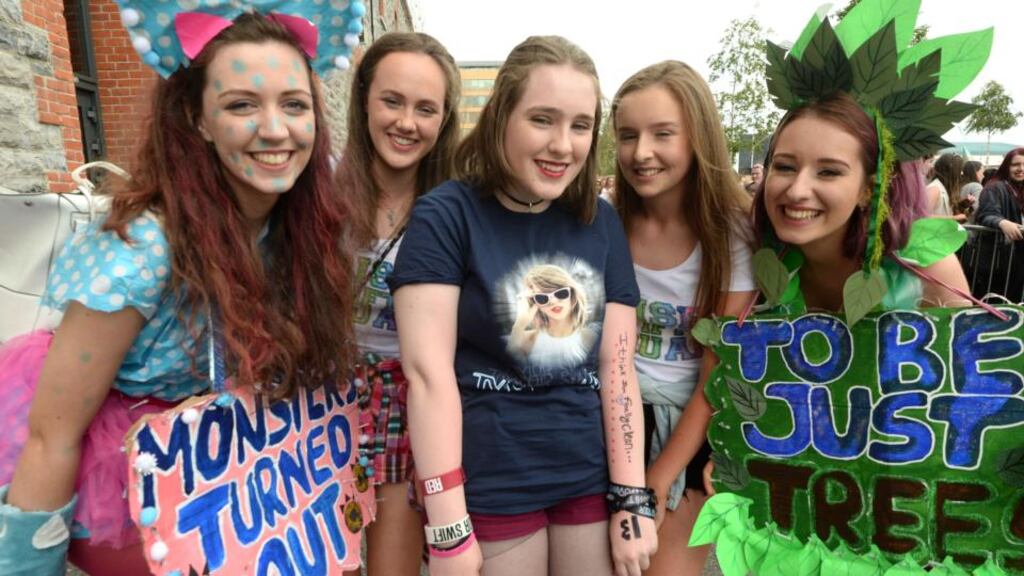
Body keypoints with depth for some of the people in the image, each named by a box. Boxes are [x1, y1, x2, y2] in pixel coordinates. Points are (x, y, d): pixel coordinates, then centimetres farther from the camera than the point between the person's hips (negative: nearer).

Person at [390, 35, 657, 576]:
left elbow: (617, 367, 1)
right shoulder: (446, 215, -10)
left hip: (594, 481, 4)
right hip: (488, 492, -3)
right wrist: (447, 528, -14)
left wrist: (631, 498, -1)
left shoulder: (601, 221, 3)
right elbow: (427, 371, -14)